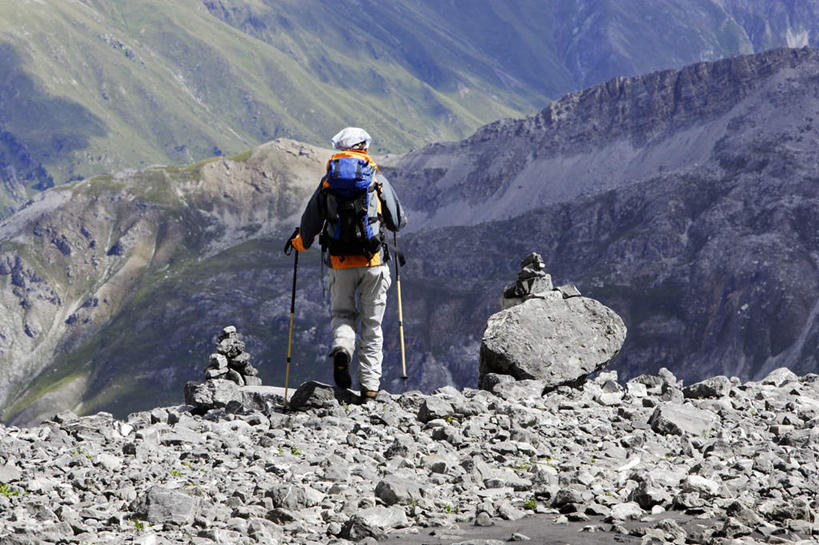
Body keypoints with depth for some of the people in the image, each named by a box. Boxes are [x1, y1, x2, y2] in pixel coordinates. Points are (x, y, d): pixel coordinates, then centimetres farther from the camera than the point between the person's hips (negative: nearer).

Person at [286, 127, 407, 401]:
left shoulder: (327, 182, 6)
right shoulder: (377, 180, 2)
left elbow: (310, 224, 8)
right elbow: (398, 221, 8)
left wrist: (298, 242, 30)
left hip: (340, 264, 1)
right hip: (373, 263, -1)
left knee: (342, 314, 19)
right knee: (372, 323, 8)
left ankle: (342, 348, -14)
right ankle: (369, 385, 6)